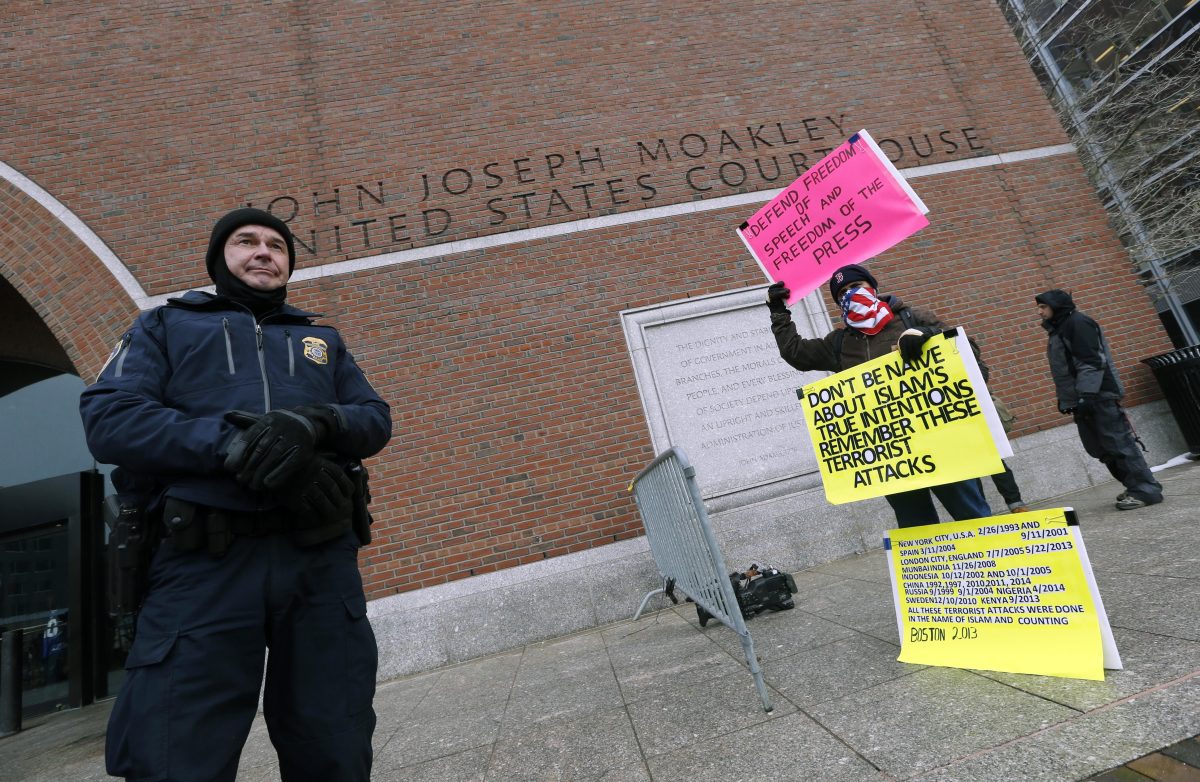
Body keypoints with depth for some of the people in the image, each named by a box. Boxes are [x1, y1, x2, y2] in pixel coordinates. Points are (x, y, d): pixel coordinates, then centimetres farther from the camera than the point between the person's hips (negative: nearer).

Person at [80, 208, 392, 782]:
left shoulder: (323, 339, 23)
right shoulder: (166, 324, 17)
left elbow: (376, 418, 10)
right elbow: (108, 418, 0)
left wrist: (315, 423, -13)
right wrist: (232, 442, -16)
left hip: (321, 558, 2)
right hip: (206, 562, -1)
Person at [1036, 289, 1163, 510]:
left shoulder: (1077, 323, -11)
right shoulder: (1057, 330, 18)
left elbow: (1092, 362, -19)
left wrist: (1086, 395, -24)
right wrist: (1064, 398, 21)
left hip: (1098, 397, -9)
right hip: (1083, 400, 10)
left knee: (1118, 443, -7)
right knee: (1100, 448, 11)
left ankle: (1146, 490, -1)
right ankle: (1136, 486, 21)